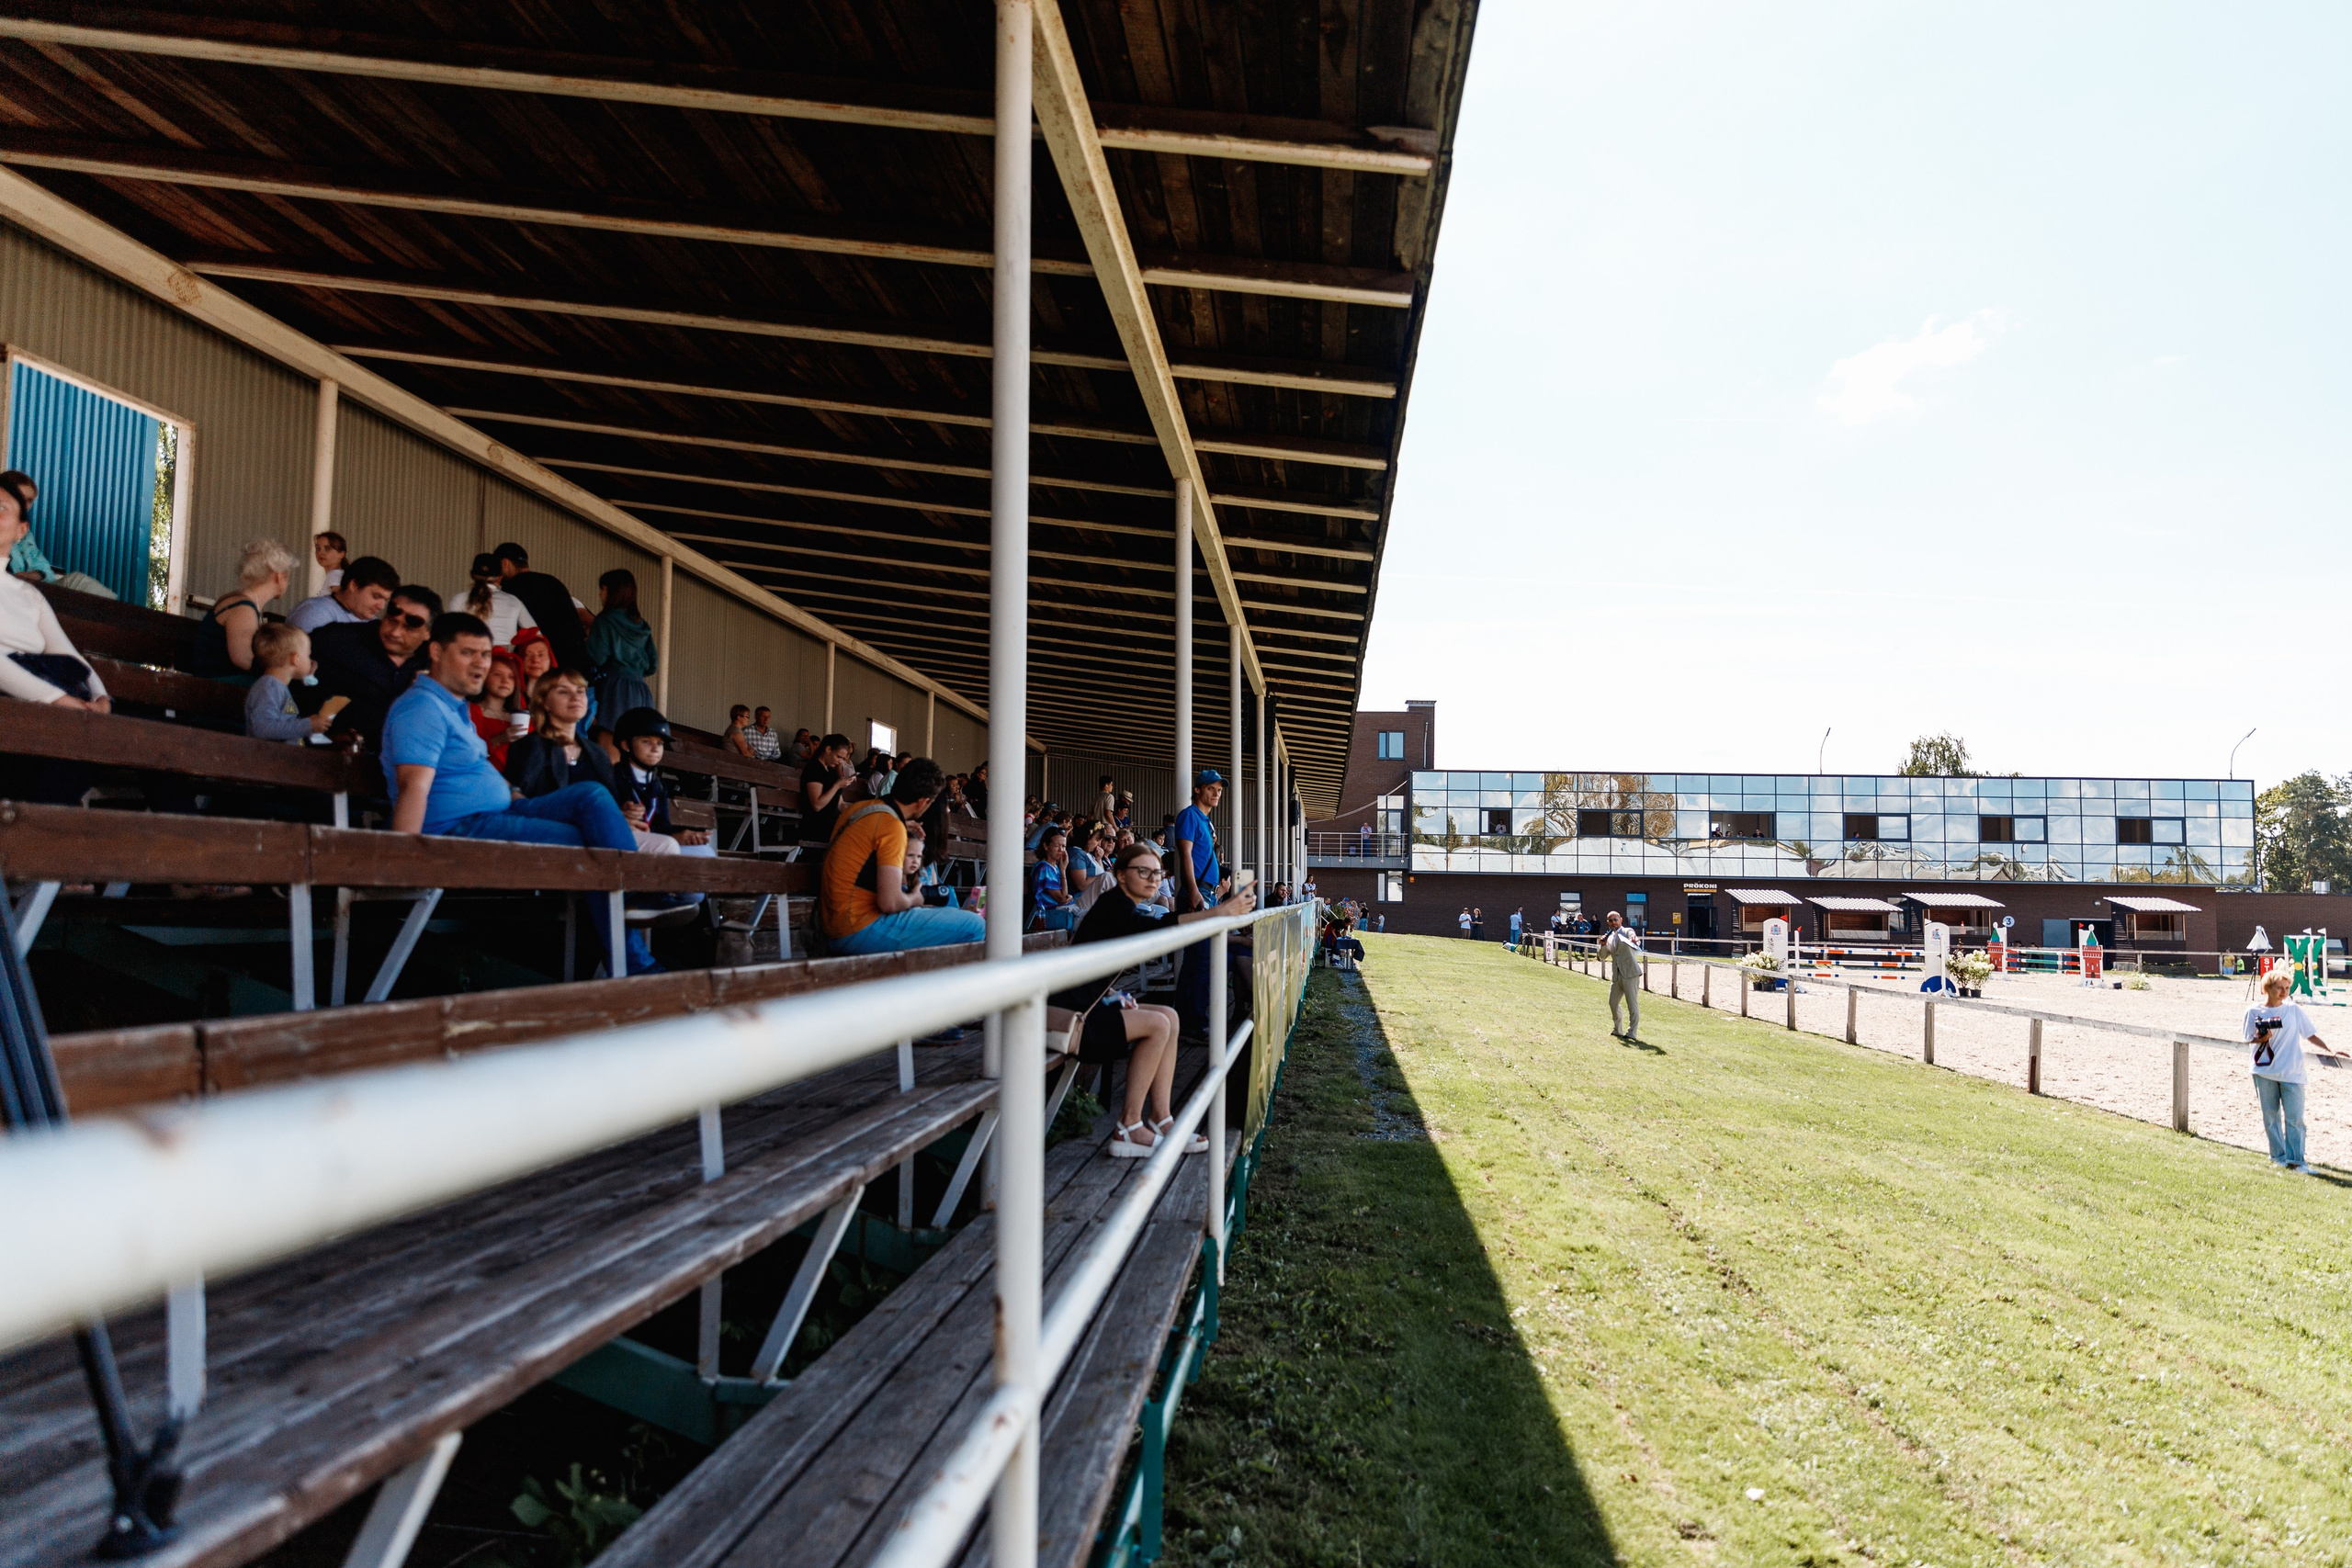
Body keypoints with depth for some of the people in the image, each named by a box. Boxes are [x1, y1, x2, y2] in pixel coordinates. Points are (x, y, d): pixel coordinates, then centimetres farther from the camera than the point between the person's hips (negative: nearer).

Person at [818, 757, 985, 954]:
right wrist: (915, 899, -3)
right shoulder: (893, 827, -17)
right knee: (976, 926, -15)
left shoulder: (862, 807, 10)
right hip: (860, 930, -10)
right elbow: (890, 902, -24)